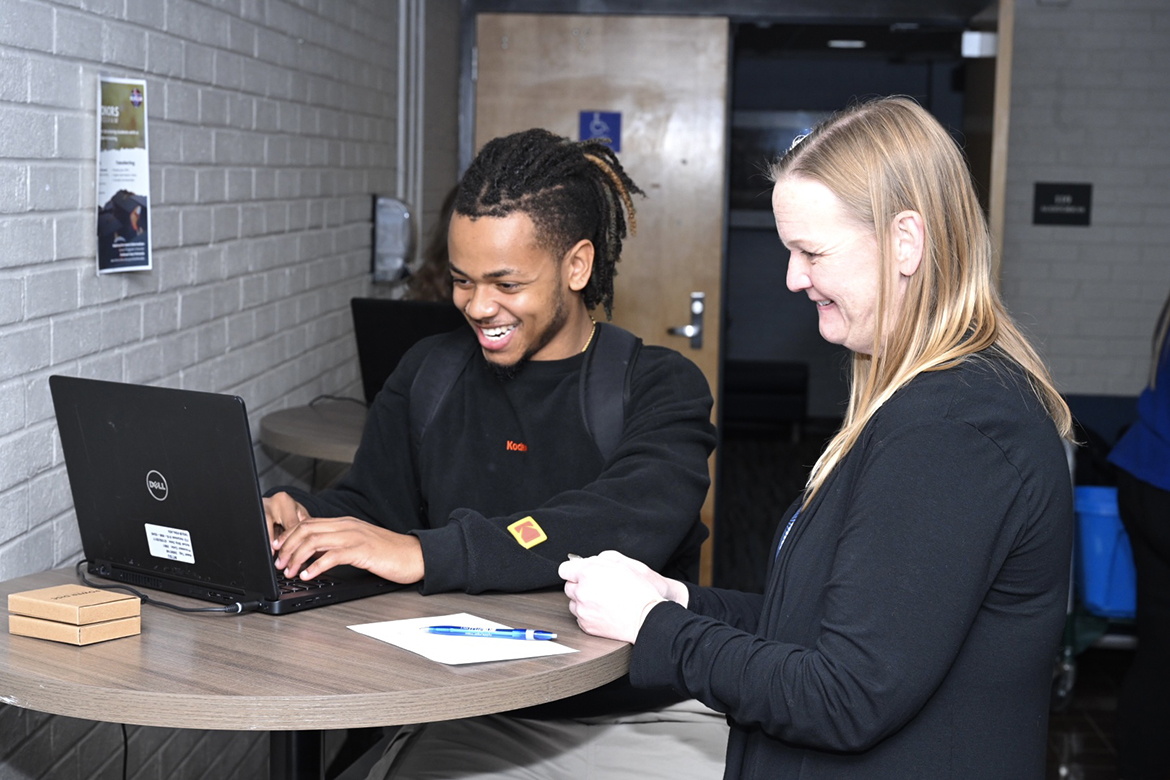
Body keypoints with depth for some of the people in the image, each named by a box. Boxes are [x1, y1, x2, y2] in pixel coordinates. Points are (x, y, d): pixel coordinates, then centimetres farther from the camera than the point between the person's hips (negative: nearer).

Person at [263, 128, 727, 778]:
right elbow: (372, 501, 13)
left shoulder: (658, 387, -4)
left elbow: (627, 525, -22)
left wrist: (427, 554, -30)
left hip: (639, 716, -2)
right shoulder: (427, 375, 12)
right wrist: (301, 518, -11)